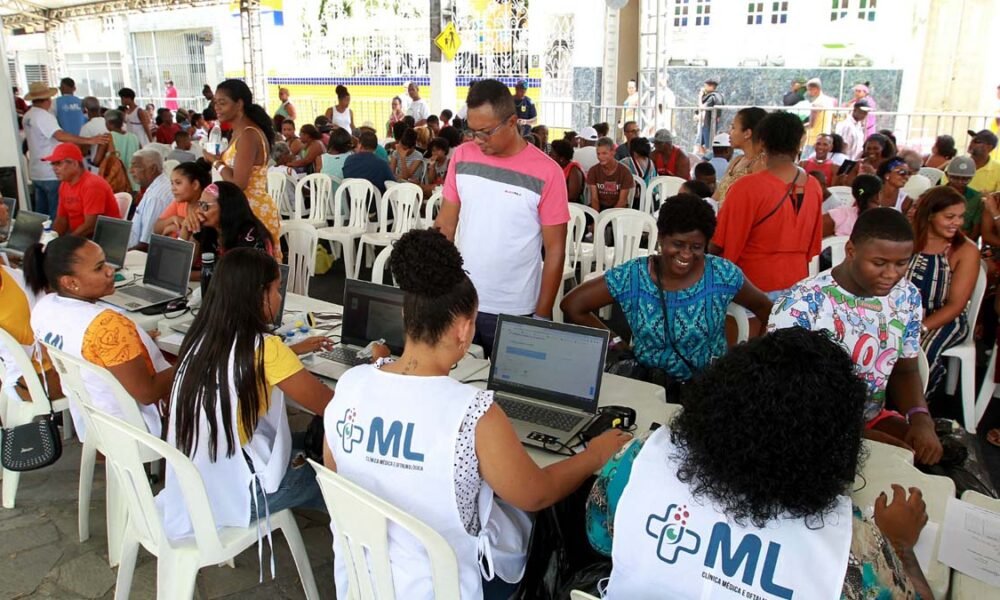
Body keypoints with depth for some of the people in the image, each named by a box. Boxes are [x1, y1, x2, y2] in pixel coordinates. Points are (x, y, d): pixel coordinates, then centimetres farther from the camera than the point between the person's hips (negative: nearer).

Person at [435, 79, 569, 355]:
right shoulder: (462, 156, 1)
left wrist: (541, 316, -9)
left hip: (514, 312, -3)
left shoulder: (545, 173, -11)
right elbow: (445, 225, 6)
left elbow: (555, 250, -8)